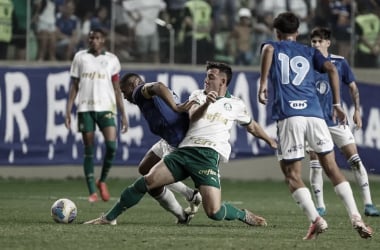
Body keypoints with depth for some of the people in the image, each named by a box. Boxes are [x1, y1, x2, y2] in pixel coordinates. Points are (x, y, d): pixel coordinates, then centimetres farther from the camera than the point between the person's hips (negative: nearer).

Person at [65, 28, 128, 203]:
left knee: (111, 145, -16)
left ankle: (102, 181, 8)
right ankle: (92, 192, 5)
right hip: (85, 108, 0)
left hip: (106, 108, 0)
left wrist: (123, 114, 4)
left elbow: (116, 89, 10)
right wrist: (68, 112, 0)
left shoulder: (112, 60, 8)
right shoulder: (80, 57, 8)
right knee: (89, 150, -1)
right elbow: (74, 86, 8)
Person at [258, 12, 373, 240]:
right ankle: (356, 217, -5)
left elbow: (268, 49, -8)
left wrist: (263, 82, -7)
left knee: (292, 175, 3)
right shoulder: (310, 52, 24)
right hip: (315, 114, 2)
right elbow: (331, 69, 7)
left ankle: (316, 219, -17)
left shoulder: (274, 47, 18)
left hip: (288, 115, -2)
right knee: (332, 168, 8)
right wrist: (337, 105, 9)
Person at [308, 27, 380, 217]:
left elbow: (352, 87, 12)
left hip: (336, 120, 1)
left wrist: (357, 111, 5)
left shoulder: (339, 62, 2)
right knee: (315, 164, -2)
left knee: (355, 160, -5)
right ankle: (320, 206, 10)